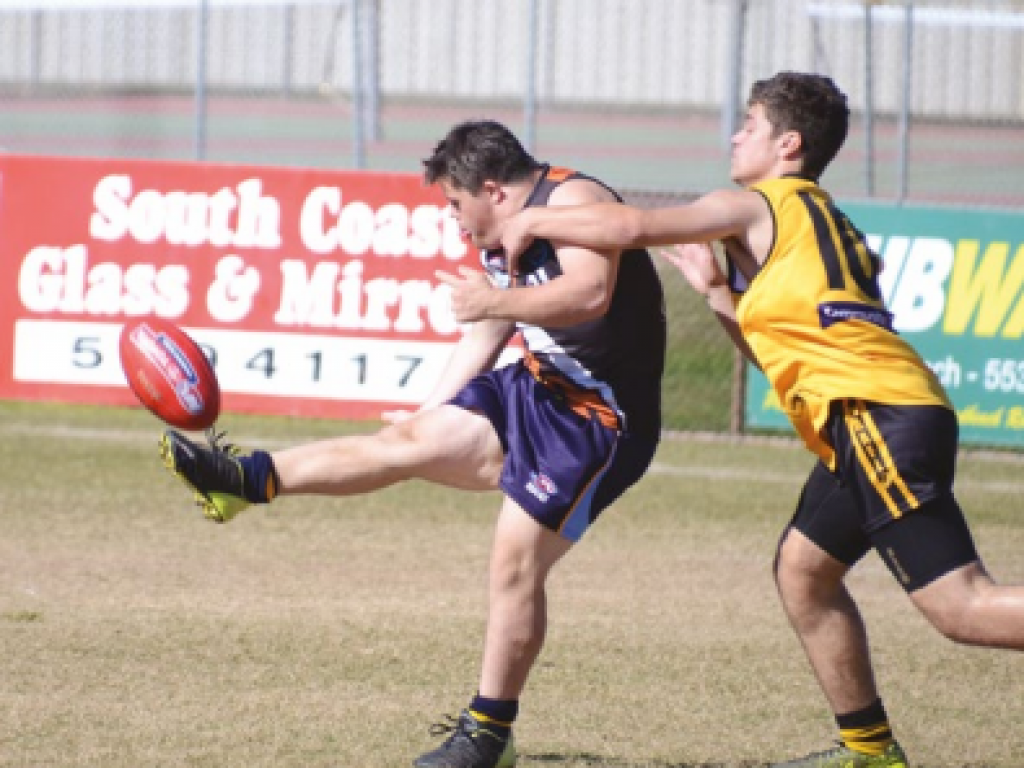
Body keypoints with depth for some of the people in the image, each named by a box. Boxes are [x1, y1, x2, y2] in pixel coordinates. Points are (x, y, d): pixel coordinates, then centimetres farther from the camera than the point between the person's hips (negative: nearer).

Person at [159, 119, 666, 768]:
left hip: (598, 417, -9)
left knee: (515, 562, -11)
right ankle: (242, 480, 6)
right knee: (408, 440, 2)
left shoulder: (573, 202, -17)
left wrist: (493, 302, -31)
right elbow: (484, 343, 25)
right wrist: (430, 412, 31)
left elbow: (590, 294, -34)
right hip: (538, 390, 9)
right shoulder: (502, 245, 13)